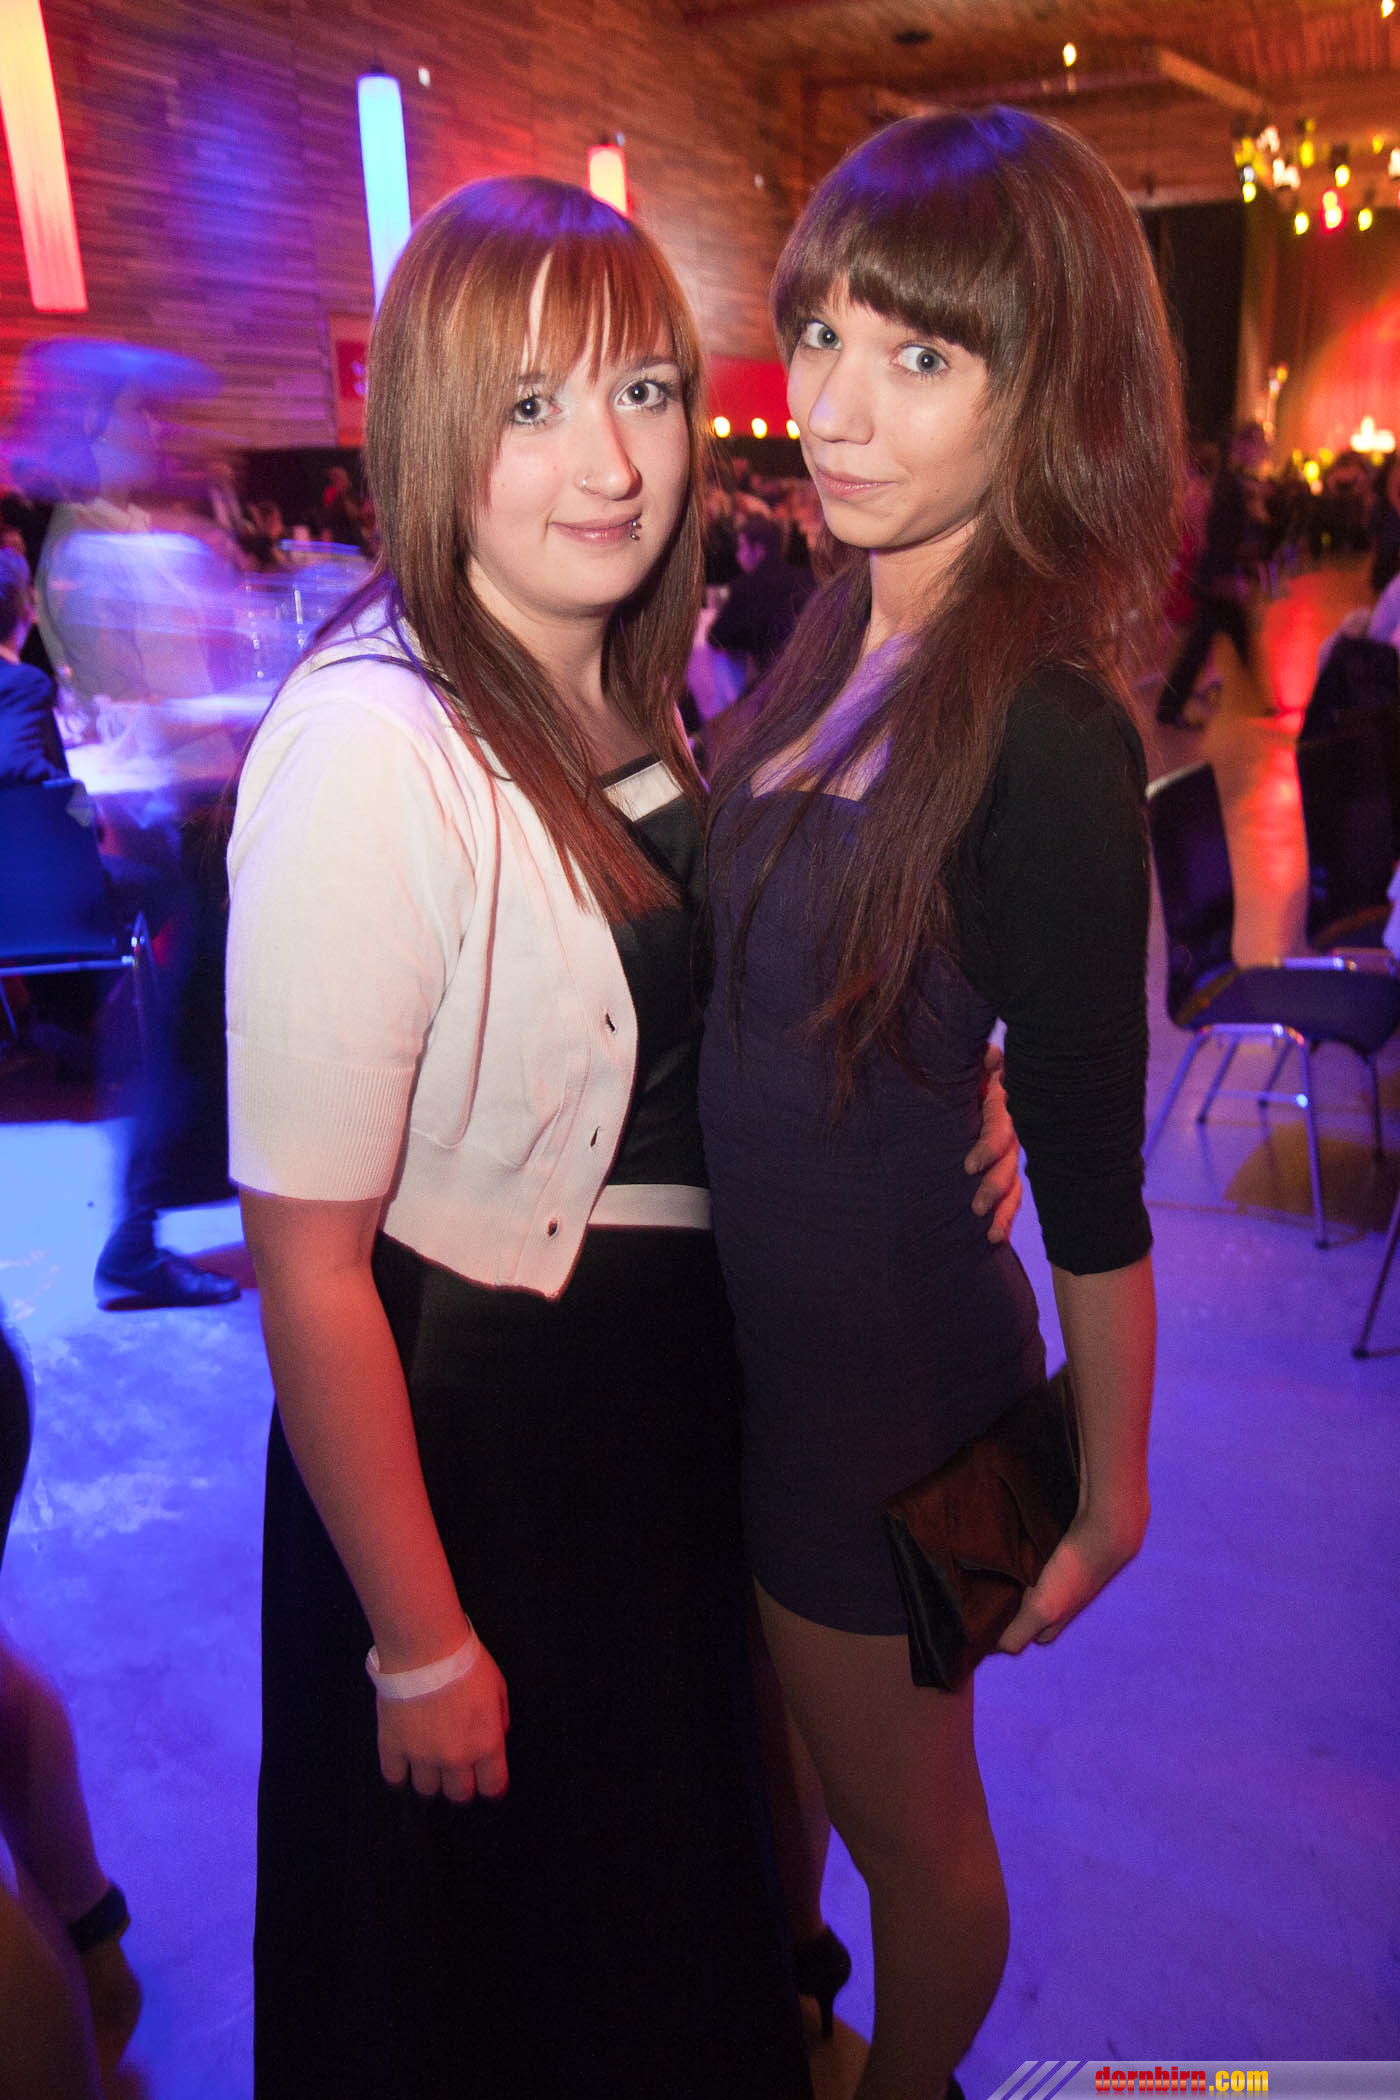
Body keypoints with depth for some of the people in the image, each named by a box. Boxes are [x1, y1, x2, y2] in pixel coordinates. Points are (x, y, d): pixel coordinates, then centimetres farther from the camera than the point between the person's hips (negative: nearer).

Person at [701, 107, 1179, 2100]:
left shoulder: (1043, 738, -27)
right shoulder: (844, 624, -3)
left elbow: (1093, 1185, -20)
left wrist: (1108, 1493, -9)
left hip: (883, 1372, -8)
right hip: (758, 1319, 8)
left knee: (906, 1820, 22)